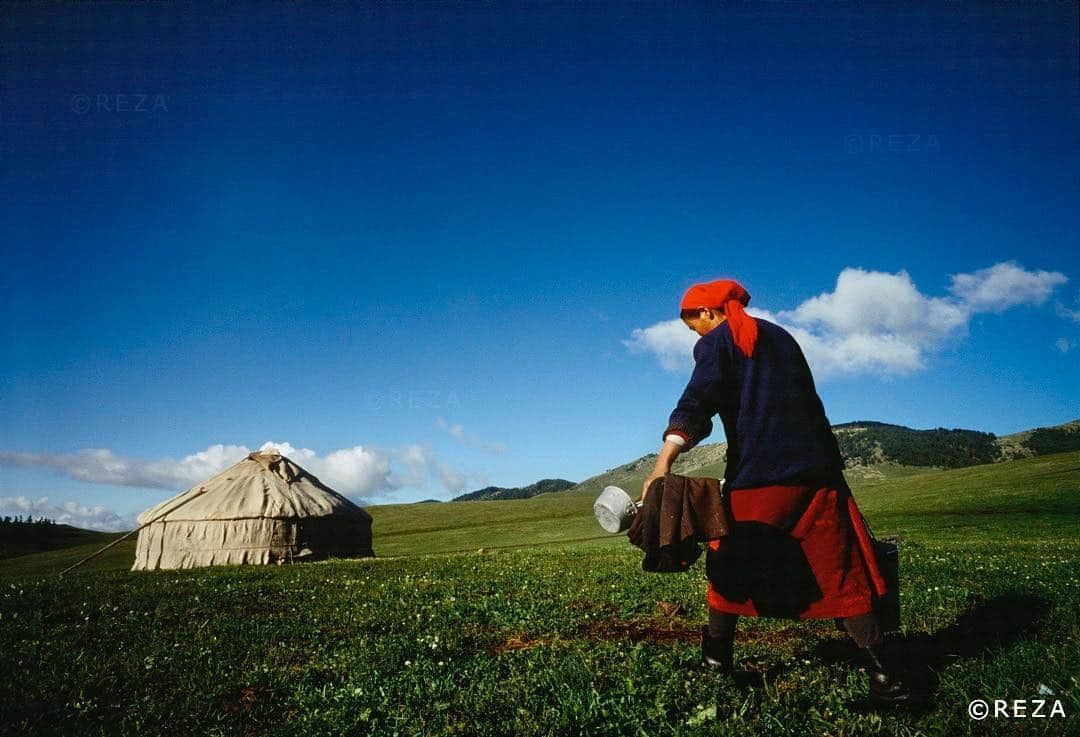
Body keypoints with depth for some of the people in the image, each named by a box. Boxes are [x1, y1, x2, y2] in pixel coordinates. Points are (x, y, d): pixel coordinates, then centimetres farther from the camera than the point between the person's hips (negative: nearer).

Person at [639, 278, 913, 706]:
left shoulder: (716, 343, 1)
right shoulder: (779, 336, 20)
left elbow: (696, 403, -16)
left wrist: (664, 462, -28)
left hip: (757, 475, -5)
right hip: (816, 468, 5)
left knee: (729, 566, 11)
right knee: (840, 572, 6)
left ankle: (716, 659, 20)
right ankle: (883, 675, 3)